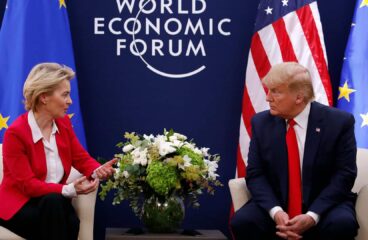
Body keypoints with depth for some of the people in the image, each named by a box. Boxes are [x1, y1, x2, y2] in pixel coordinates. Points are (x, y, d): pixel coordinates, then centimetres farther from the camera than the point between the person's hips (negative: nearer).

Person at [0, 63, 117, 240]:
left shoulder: (63, 123, 2)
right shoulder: (16, 133, -18)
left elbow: (82, 158, 5)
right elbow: (27, 184, -21)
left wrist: (97, 171, -19)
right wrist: (69, 190, -32)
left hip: (54, 202, 5)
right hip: (18, 206, -5)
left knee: (71, 223, -29)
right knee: (53, 202, -36)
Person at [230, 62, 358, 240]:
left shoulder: (339, 122, -7)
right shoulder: (261, 123, 1)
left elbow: (344, 176, -9)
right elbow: (255, 174, -2)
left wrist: (312, 216, -22)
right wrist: (275, 211, -20)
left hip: (323, 206, -1)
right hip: (275, 205, 2)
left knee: (342, 224, -33)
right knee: (242, 221, -25)